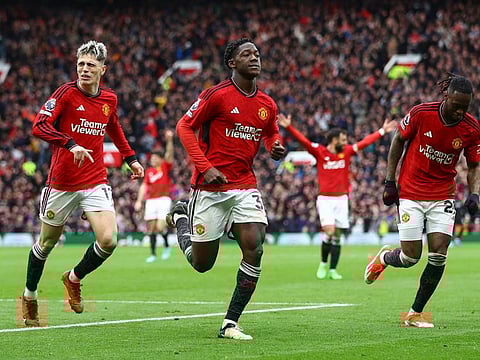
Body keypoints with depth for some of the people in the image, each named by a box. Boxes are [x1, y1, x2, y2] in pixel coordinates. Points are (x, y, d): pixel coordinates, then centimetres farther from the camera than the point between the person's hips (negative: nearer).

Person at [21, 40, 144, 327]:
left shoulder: (109, 99, 5)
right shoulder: (66, 93, -11)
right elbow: (39, 126, -23)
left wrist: (131, 158, 25)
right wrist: (71, 144, -34)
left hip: (96, 182, 3)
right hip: (62, 182, -3)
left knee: (108, 240, -15)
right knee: (47, 243, 10)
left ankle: (74, 278, 14)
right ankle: (30, 296, 34)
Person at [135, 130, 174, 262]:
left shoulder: (165, 167, 2)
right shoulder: (149, 171, 12)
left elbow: (169, 154, -12)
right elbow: (144, 186, 12)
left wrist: (169, 140, -26)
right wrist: (139, 201, 3)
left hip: (164, 199, -4)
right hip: (151, 201, 4)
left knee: (160, 227, -15)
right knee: (151, 227, 2)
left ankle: (166, 246, 11)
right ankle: (153, 254, 8)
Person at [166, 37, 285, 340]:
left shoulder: (267, 105, 8)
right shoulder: (217, 95, -10)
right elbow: (184, 127, -6)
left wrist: (276, 148, 2)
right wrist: (205, 167, -15)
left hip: (245, 186, 4)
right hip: (210, 187, -4)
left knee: (254, 249, -15)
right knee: (202, 264, 5)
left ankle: (231, 324, -5)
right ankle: (181, 217, 38)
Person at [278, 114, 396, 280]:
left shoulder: (347, 151, 7)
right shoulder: (319, 152, -4)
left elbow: (365, 142, 13)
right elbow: (303, 140, -13)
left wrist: (382, 131, 15)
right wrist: (288, 127, -26)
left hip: (341, 199, 4)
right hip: (325, 199, -4)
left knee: (337, 236, 4)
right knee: (329, 231, -17)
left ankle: (332, 270, 10)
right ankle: (323, 264, 6)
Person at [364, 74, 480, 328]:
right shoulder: (421, 113, -15)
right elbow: (399, 140, 0)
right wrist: (390, 181, -2)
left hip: (443, 196, 2)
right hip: (411, 192, -2)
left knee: (438, 255, -9)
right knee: (411, 257, -4)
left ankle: (415, 313, 5)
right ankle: (384, 257, 33)